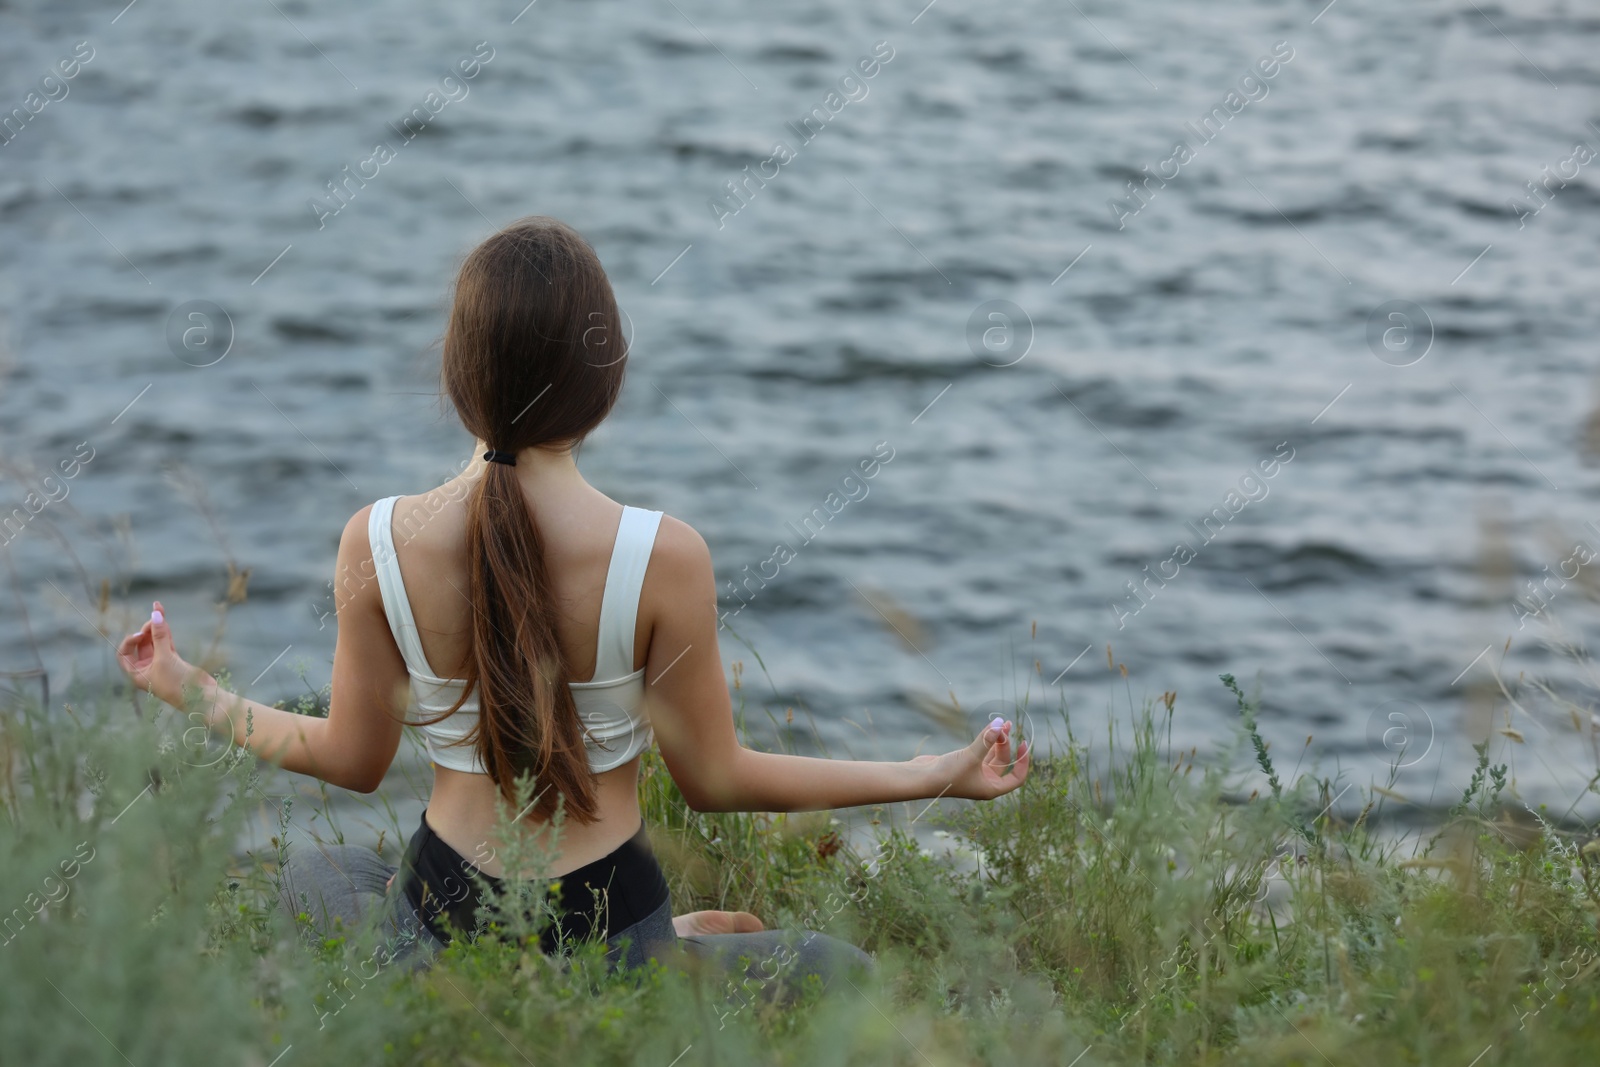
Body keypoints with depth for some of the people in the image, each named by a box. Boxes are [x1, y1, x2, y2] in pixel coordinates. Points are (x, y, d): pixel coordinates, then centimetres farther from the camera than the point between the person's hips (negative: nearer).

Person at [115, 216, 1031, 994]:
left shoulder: (376, 545, -14)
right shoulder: (664, 557, -22)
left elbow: (352, 759, -1)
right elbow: (715, 779, -11)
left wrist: (192, 690, 16)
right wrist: (935, 774, -2)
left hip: (442, 917, 2)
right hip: (606, 932, -1)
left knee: (313, 874, 35)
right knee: (843, 972, 22)